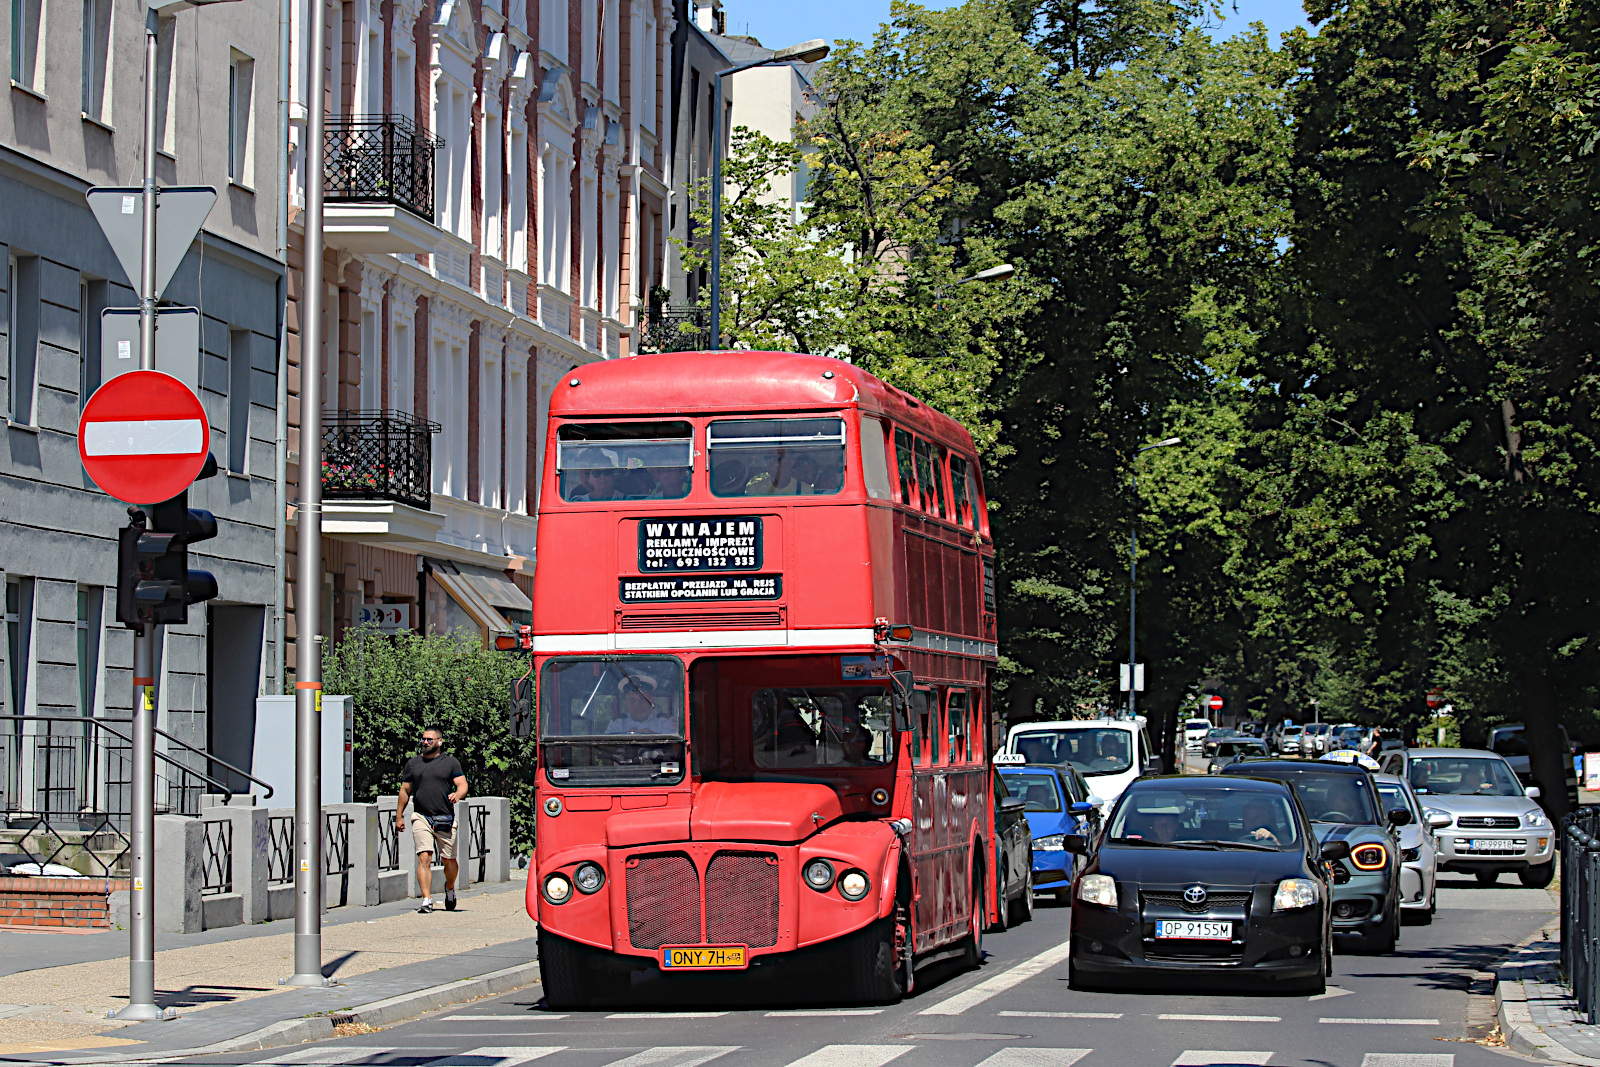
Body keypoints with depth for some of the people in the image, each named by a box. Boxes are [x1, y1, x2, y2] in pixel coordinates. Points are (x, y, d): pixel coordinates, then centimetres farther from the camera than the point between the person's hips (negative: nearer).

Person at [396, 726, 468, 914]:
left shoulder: (451, 762, 7)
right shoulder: (413, 763, 13)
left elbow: (462, 785, 1)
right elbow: (405, 790, 18)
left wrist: (458, 794, -22)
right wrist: (399, 816, 15)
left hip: (446, 819, -1)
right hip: (421, 817, 1)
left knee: (449, 860, 7)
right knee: (424, 858, -13)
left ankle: (450, 888, 37)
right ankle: (426, 900, -14)